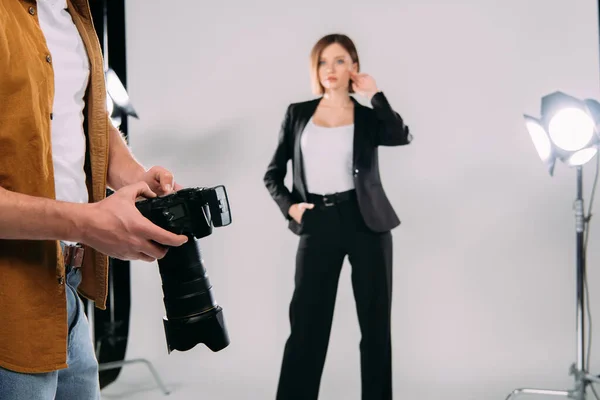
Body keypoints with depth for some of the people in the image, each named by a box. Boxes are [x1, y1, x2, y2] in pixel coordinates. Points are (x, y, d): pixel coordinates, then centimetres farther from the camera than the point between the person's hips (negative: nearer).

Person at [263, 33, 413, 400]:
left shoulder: (369, 118, 5)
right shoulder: (298, 114, 8)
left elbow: (402, 136, -17)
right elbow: (273, 173, 11)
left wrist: (375, 94, -9)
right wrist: (288, 205, -5)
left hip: (365, 222, 0)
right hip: (318, 225, 0)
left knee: (375, 322, 7)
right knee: (306, 324, 0)